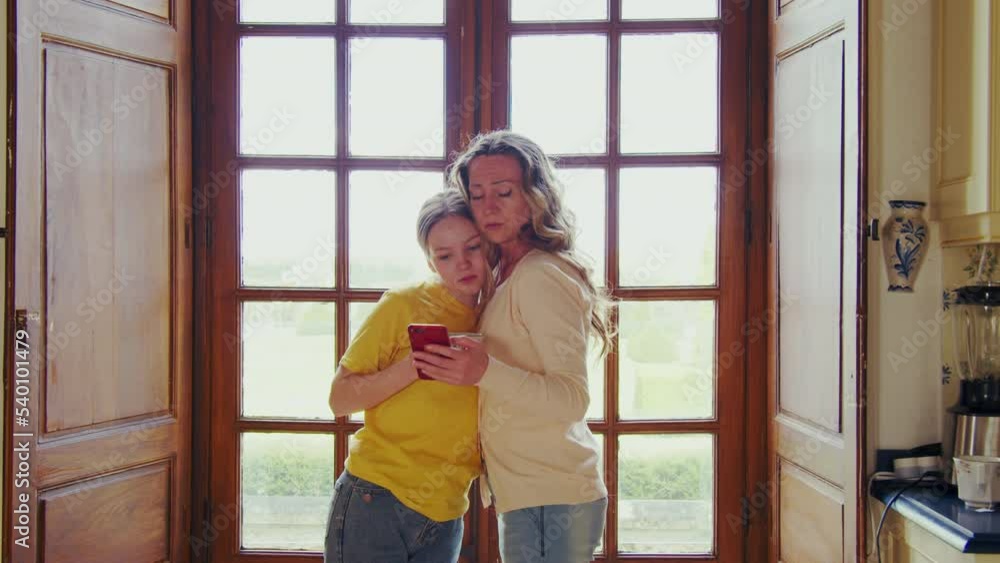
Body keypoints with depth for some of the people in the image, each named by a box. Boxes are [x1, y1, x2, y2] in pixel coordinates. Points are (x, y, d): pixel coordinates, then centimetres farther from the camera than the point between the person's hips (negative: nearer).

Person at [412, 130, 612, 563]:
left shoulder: (542, 276, -14)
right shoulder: (504, 274, 13)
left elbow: (573, 399, -24)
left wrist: (485, 373, -33)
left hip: (548, 500, -9)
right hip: (527, 495, 9)